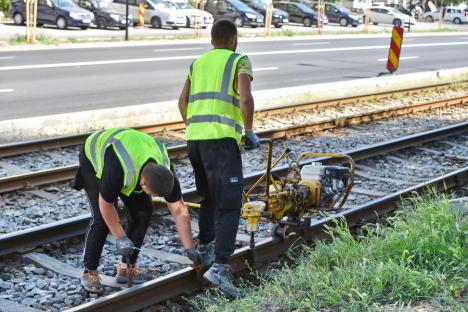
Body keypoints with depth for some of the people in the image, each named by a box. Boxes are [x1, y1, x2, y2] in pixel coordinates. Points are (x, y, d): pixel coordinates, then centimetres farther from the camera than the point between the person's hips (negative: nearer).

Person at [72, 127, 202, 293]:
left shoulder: (164, 172, -29)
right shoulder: (119, 171, -45)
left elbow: (179, 210, -21)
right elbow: (106, 205, -28)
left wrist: (190, 248, -20)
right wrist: (120, 238, -23)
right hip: (94, 156, -5)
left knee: (143, 211, -6)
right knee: (101, 216, -17)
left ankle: (126, 268, 5)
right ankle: (89, 272, -2)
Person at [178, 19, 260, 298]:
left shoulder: (198, 63, 20)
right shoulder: (240, 61, 2)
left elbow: (183, 103, 20)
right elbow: (246, 99, -14)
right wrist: (250, 133, -2)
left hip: (195, 138, 7)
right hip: (222, 139, -6)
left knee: (209, 196, 28)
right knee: (229, 205, -10)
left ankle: (205, 247, 36)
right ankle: (219, 267, -23)